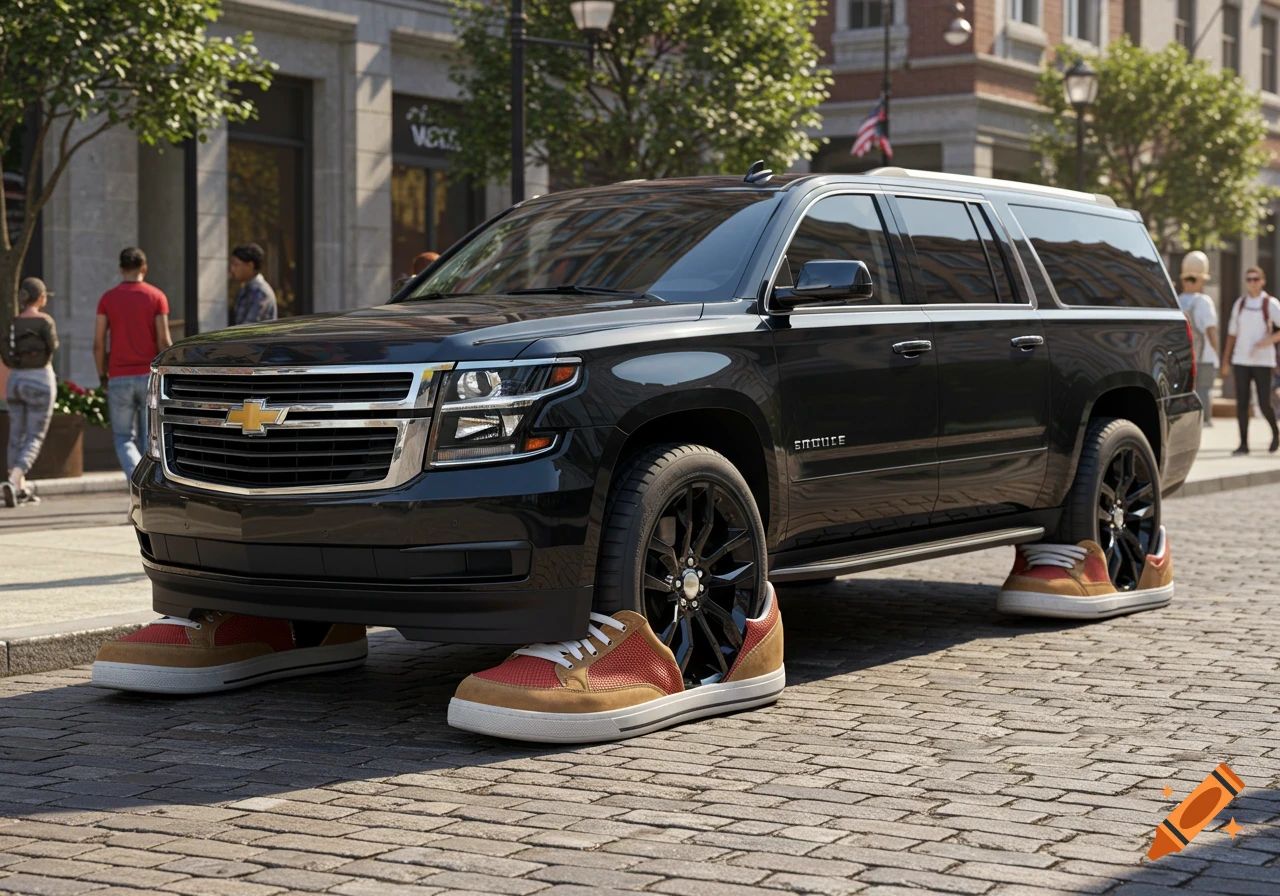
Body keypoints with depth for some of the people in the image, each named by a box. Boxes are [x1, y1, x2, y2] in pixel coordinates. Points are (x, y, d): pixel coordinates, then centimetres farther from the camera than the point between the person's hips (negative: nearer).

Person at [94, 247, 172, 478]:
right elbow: (164, 342, -6)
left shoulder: (107, 298, 1)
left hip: (120, 379, 0)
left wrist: (102, 374, 10)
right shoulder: (156, 297, -1)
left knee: (124, 438, 6)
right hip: (150, 377, 0)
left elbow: (99, 343, -2)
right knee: (149, 439, 9)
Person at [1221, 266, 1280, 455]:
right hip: (1241, 360, 3)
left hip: (1263, 361, -3)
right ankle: (1244, 443, 1)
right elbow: (1232, 333, 15)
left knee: (1264, 403, -3)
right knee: (1241, 402, -3)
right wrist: (1225, 359, 13)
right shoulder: (1240, 303, 10)